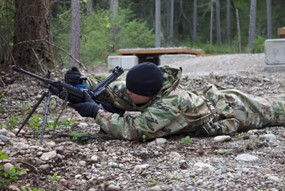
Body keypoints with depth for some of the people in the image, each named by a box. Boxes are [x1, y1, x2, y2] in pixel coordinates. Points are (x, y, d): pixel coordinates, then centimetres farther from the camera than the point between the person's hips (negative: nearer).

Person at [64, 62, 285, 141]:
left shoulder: (169, 107, -47)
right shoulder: (153, 87, -24)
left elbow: (132, 129, -52)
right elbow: (115, 92, -14)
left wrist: (96, 112, -45)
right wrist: (85, 92, -30)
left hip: (231, 110, -4)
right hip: (211, 96, 4)